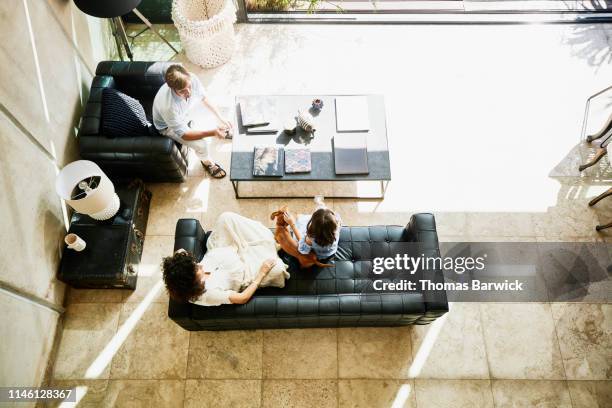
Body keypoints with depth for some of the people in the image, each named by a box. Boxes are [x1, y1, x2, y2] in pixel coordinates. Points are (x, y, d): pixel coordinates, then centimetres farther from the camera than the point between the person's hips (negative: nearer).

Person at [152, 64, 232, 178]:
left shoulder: (192, 79, -31)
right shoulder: (168, 106, -45)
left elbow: (204, 98, -10)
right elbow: (184, 134, -36)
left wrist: (221, 118, -17)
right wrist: (212, 133, -44)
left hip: (188, 111, 6)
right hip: (169, 126, -5)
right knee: (201, 144, -19)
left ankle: (224, 131, 38)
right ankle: (206, 161, 17)